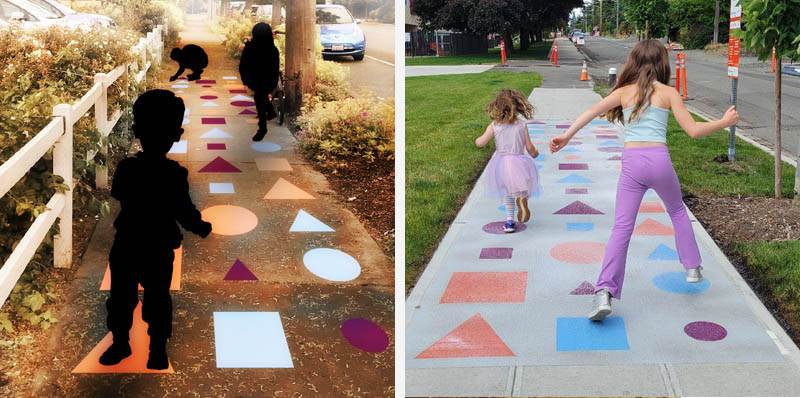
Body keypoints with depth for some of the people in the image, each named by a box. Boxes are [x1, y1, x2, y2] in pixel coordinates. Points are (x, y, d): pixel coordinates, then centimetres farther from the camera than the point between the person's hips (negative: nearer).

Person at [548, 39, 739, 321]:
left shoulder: (624, 92, 10)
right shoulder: (668, 93, 7)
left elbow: (593, 110, -4)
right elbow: (693, 130, 3)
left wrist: (567, 135, -7)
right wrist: (724, 122, 16)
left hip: (631, 162, 0)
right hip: (659, 160, 0)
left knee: (621, 227, -3)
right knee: (677, 211, 28)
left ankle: (604, 292, -17)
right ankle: (692, 268, 36)